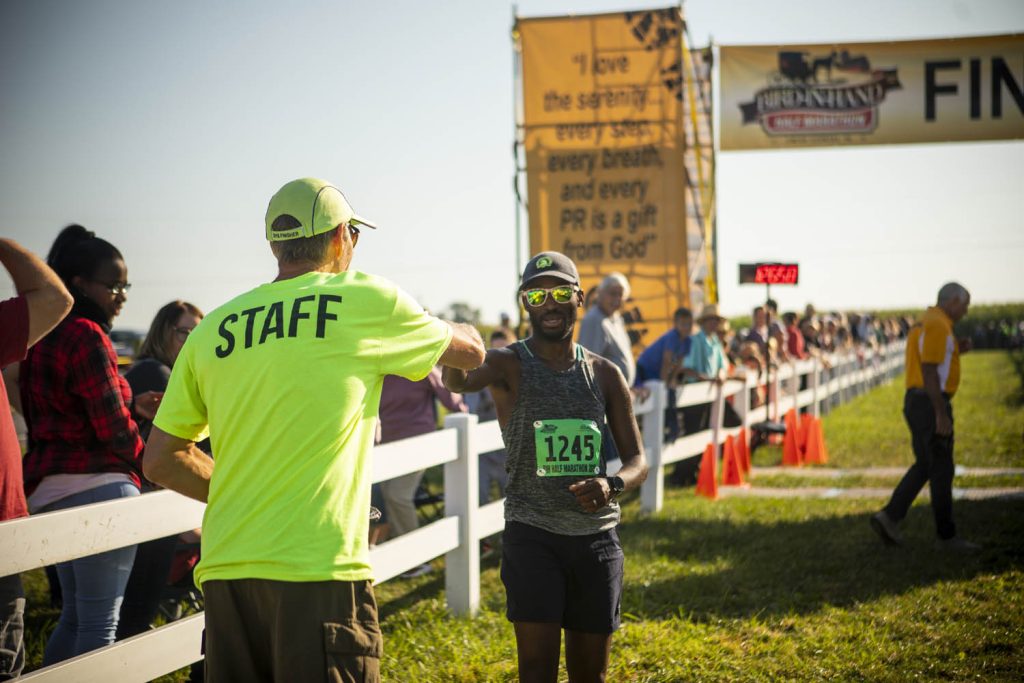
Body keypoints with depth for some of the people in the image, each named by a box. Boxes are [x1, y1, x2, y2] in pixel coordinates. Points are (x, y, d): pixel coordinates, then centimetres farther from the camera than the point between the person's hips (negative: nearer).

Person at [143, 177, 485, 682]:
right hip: (317, 571, -5)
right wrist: (461, 330, 42)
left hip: (225, 570, 5)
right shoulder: (367, 303, 1)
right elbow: (471, 351, 19)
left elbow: (160, 460, 15)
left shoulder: (212, 331, 11)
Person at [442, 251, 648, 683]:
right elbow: (460, 381, -27)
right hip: (532, 534, -4)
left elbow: (637, 459, 9)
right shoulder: (509, 364, -4)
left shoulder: (605, 374, 8)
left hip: (597, 535, 4)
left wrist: (612, 484, -15)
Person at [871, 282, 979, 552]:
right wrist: (942, 415, -22)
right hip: (931, 405, -10)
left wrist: (952, 353, 15)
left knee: (925, 467, 16)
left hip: (916, 403, 10)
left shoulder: (924, 325, 18)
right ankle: (946, 535, 6)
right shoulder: (937, 326, -15)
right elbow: (929, 373, -22)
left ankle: (890, 517, 6)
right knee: (941, 470, -1)